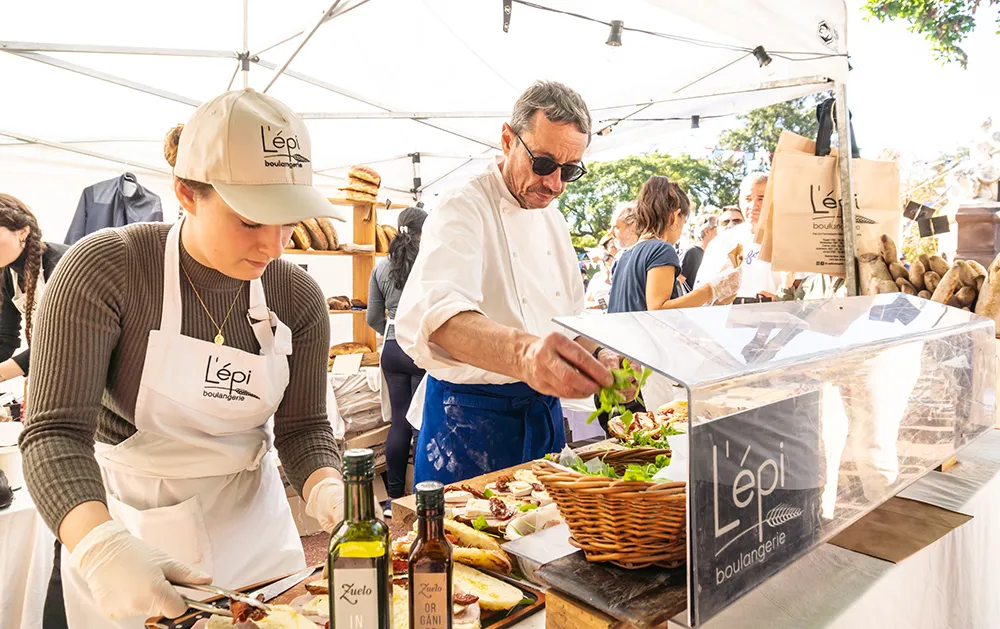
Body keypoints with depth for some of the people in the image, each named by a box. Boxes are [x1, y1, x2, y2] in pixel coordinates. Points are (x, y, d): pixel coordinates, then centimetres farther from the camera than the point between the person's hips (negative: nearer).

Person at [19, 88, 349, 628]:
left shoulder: (298, 298, -9)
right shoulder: (103, 270, -19)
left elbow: (302, 425, -6)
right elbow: (56, 432, -23)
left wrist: (326, 489, -26)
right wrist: (100, 543, -39)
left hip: (252, 525, 3)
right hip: (126, 526, -3)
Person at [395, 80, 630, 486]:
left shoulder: (553, 218, 9)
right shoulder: (463, 211, -16)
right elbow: (432, 317, -37)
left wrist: (599, 358, -4)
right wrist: (522, 352, -55)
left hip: (545, 408, 8)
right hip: (472, 417, -7)